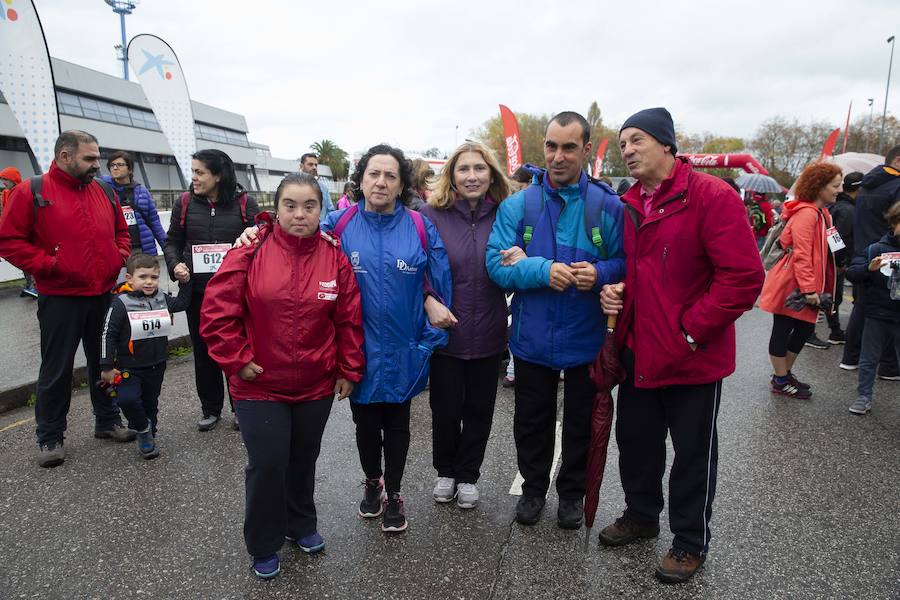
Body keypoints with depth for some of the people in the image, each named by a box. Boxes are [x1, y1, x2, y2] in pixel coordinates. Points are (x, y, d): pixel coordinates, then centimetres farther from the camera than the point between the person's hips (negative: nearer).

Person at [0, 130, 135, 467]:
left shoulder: (105, 193, 8)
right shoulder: (32, 193, -7)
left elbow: (121, 231, 20)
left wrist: (120, 257, 3)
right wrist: (47, 265, -15)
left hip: (104, 296, 5)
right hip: (60, 298, -4)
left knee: (105, 362, 15)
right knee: (57, 369, 6)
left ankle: (107, 421, 30)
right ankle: (50, 437, 20)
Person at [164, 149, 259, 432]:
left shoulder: (244, 203, -2)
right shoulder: (185, 203, 4)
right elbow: (172, 241, 11)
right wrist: (175, 265, -7)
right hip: (198, 291, 3)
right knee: (204, 350, 11)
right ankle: (210, 408, 27)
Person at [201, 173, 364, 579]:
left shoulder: (334, 256, -5)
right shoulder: (251, 251, -11)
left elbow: (350, 319, 0)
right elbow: (217, 311, -9)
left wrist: (349, 370, 2)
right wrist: (237, 360, -11)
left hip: (317, 385, 3)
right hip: (259, 385, -2)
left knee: (304, 459, 18)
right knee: (267, 464, 2)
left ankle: (301, 524, 43)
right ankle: (264, 546, 26)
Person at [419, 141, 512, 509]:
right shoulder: (432, 214, -8)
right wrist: (429, 302, -18)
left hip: (488, 335, 2)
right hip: (445, 331, -1)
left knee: (479, 408, 16)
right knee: (446, 408, 14)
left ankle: (468, 475, 37)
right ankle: (445, 471, 39)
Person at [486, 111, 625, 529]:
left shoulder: (607, 206, -6)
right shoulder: (517, 205, -4)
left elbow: (627, 261, -2)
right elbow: (497, 264, -10)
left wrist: (601, 272, -23)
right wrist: (542, 270, -26)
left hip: (586, 339, 0)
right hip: (532, 338, 1)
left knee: (581, 423, 17)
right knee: (532, 422, 17)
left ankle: (572, 491, 40)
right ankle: (533, 488, 40)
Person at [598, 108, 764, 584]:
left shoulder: (711, 197, -15)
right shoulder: (627, 205, 6)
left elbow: (743, 276, -20)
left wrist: (691, 331, -19)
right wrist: (611, 288, -2)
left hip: (693, 357, -6)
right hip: (638, 352, 7)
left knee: (693, 452, 11)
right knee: (635, 438, 19)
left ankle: (690, 542, 31)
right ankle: (641, 515, 43)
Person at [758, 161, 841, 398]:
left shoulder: (821, 213, 14)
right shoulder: (806, 214, -18)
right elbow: (801, 255, -24)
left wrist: (815, 288, 15)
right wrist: (809, 289, -25)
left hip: (805, 286, 10)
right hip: (790, 285, -10)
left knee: (805, 329, 15)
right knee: (782, 331, 2)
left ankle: (785, 374, 29)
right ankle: (780, 382, 13)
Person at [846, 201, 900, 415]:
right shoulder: (876, 249, -4)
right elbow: (852, 273, -5)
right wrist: (869, 268, -23)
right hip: (877, 316, 0)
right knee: (868, 360, 11)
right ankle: (864, 397, 24)